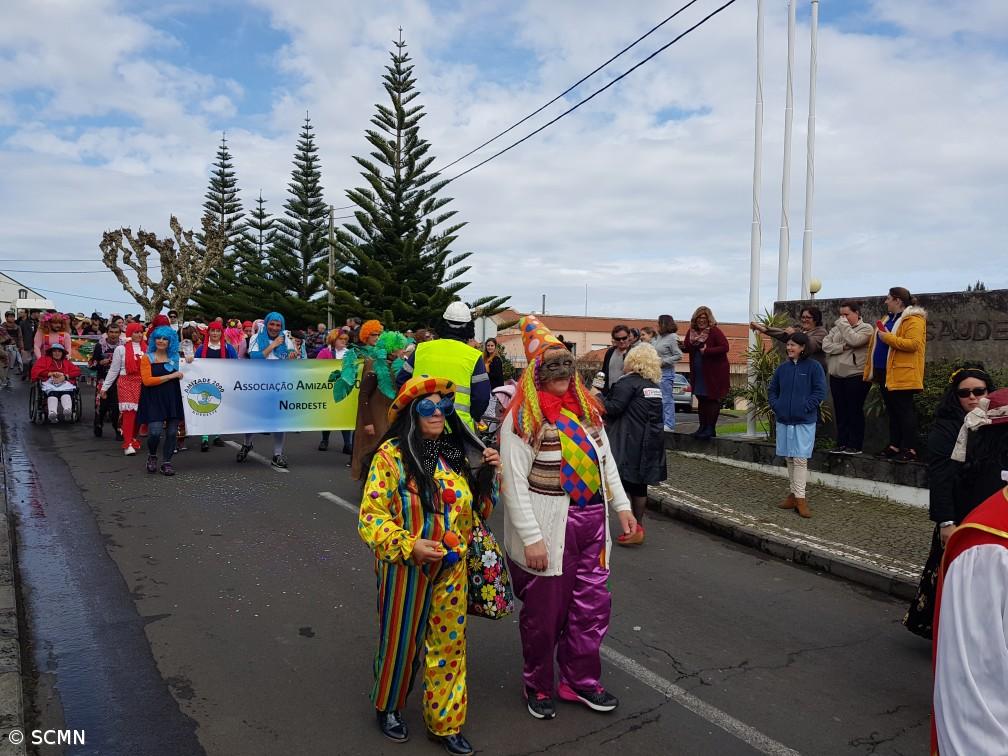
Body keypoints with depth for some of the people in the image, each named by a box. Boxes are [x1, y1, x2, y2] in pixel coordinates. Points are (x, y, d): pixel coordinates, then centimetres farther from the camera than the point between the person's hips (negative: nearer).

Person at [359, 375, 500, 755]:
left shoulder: (457, 452, 2)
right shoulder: (391, 455, -14)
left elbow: (478, 508, 12)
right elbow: (371, 517, -15)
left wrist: (489, 475, -5)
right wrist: (409, 545, -26)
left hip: (452, 569, 4)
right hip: (405, 567, -4)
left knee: (449, 645, 12)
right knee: (400, 641, 15)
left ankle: (446, 723, 31)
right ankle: (388, 706, 42)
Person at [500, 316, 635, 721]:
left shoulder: (586, 407, 8)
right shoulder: (522, 419, -14)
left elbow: (606, 461, 16)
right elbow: (513, 484, -17)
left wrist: (621, 505, 13)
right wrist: (531, 537, -20)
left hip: (592, 524, 6)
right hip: (550, 531, -6)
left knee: (592, 606, 13)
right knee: (544, 611, 7)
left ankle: (581, 680, 32)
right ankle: (538, 685, 30)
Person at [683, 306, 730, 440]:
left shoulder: (715, 331, -11)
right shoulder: (692, 331, 8)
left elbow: (725, 347, -19)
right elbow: (686, 348, 10)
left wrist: (707, 351, -22)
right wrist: (692, 342, -11)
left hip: (714, 371, -7)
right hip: (698, 373, 7)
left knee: (712, 400, -3)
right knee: (701, 399, 12)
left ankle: (711, 429, 1)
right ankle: (702, 427, 21)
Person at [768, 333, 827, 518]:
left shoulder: (813, 367, -4)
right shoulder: (782, 367, 9)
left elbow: (820, 392, -8)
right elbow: (772, 390, 15)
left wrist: (804, 407, -15)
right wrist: (775, 405, 0)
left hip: (804, 421, -5)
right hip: (783, 420, 5)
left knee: (800, 459, -7)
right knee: (789, 458, 11)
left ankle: (800, 498, -4)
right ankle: (793, 493, 21)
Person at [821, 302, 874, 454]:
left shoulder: (866, 328, -1)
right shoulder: (836, 328, 15)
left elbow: (854, 340, -20)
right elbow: (825, 345, 2)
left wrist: (844, 325, -9)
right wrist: (843, 347, -12)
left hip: (856, 376, -6)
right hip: (836, 376, 6)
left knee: (854, 411, -3)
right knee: (840, 412, 8)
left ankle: (855, 445, 3)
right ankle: (842, 444, 14)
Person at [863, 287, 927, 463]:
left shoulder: (913, 320, -11)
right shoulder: (889, 318, 18)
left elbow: (913, 344, -24)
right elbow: (878, 344, 24)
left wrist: (888, 337, -21)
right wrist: (873, 370, 18)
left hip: (901, 374, -9)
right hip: (885, 373, 9)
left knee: (904, 411, -5)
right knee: (892, 411, 13)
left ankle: (910, 450, -1)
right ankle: (894, 446, 19)